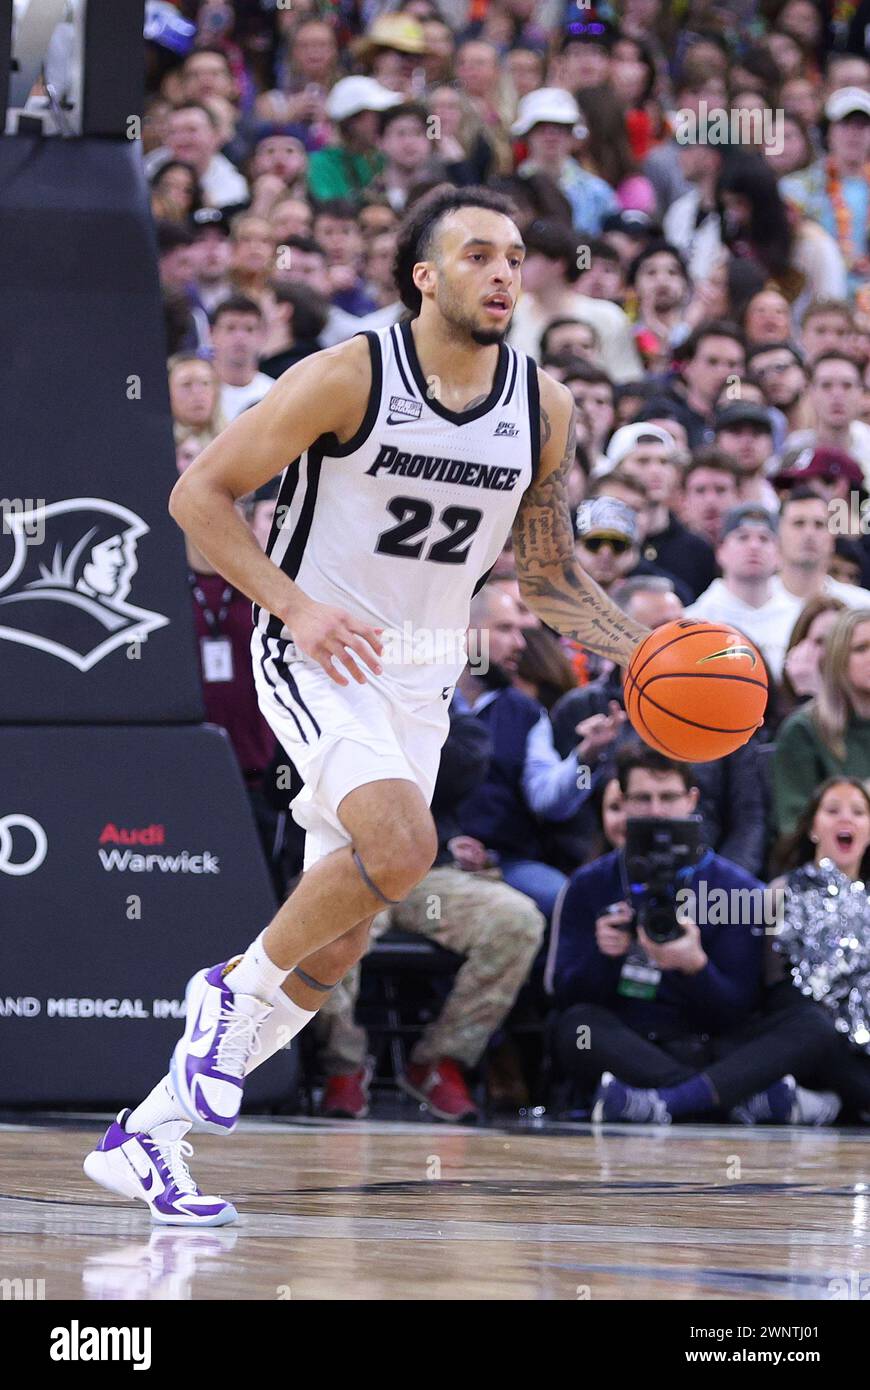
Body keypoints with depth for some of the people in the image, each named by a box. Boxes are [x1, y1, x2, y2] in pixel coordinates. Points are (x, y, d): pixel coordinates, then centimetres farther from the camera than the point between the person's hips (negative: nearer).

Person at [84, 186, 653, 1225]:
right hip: (315, 661, -6)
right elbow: (199, 494, -11)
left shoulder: (542, 408, 3)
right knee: (400, 845, -31)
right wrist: (297, 605, -23)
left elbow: (547, 574, 14)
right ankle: (238, 993, -6)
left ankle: (147, 1135, 15)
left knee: (335, 948, 3)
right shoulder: (349, 376, -14)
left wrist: (644, 654, -2)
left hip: (420, 682, 6)